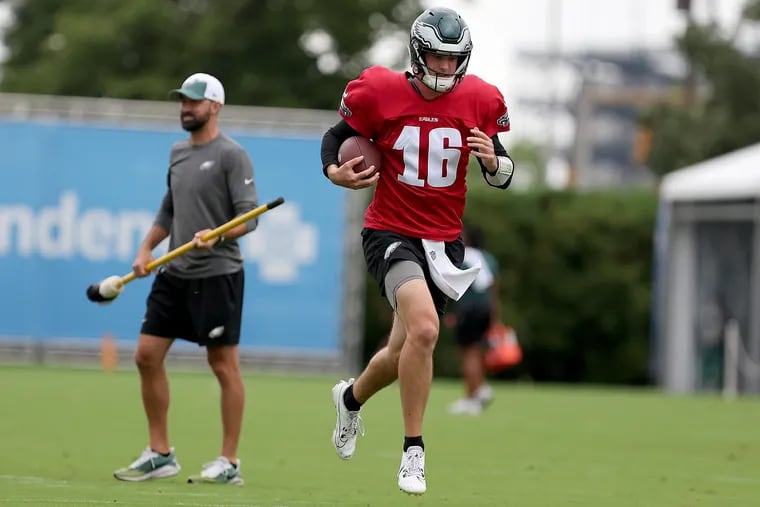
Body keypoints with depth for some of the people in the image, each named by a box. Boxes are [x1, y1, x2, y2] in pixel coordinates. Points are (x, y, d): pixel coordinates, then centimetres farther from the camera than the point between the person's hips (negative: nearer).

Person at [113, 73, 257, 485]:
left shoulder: (231, 155, -8)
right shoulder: (178, 153, 15)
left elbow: (248, 217, -13)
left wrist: (217, 235, -29)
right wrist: (147, 248, 13)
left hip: (216, 274, -8)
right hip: (175, 273, 8)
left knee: (224, 365, -3)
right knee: (147, 356, 3)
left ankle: (229, 463, 3)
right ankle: (160, 455, 11)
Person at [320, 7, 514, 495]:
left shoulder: (480, 101, -2)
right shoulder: (379, 92, -10)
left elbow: (503, 174, 6)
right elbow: (336, 136, 4)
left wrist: (494, 162, -16)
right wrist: (335, 171, -16)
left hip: (445, 241, 4)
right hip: (391, 232, -4)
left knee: (405, 354, 12)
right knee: (424, 328, -28)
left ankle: (351, 397, 48)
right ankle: (413, 452, -16)